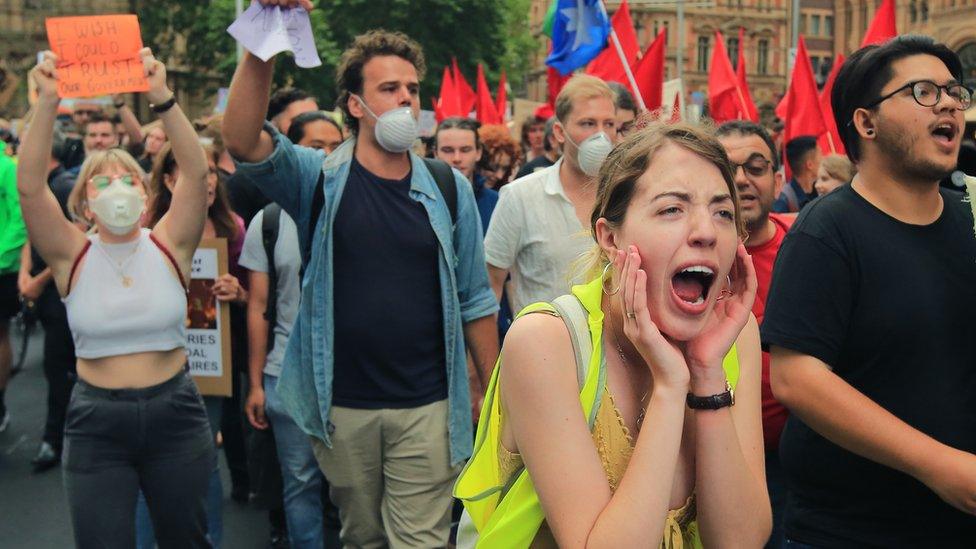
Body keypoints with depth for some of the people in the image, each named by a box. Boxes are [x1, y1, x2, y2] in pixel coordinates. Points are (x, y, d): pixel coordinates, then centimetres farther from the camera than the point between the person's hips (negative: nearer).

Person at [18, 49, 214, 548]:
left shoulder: (168, 246, -3)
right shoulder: (72, 256, -4)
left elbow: (196, 171, -16)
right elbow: (29, 186, -17)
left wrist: (162, 99, -28)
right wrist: (47, 104, -28)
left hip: (174, 413, 1)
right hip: (97, 421, 0)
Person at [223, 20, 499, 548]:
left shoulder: (450, 189, 2)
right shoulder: (320, 179, -1)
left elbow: (475, 301, 6)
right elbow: (241, 140, -20)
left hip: (427, 406, 0)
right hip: (342, 405, 0)